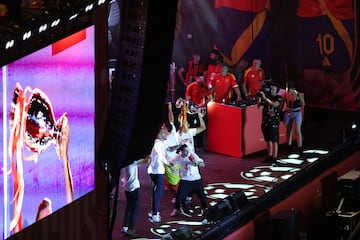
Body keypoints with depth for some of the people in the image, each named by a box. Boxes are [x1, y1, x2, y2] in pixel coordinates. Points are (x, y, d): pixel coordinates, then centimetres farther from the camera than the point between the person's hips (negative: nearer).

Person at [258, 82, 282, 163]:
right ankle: (269, 156, 21)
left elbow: (275, 105, -22)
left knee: (274, 141, -2)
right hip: (265, 121, 5)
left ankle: (274, 158, 0)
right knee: (268, 140, 12)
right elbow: (259, 106, 2)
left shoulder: (278, 98, -3)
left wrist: (265, 98, -26)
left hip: (274, 122, -5)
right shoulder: (267, 96, 7)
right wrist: (260, 99, -15)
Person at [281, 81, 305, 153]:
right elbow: (282, 104, 7)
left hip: (296, 113, -3)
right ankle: (289, 146, 29)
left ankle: (300, 148, -4)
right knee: (288, 130, 15)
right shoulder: (285, 94, -6)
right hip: (288, 114, 3)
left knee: (297, 131, -8)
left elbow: (303, 104, -7)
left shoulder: (298, 94, -13)